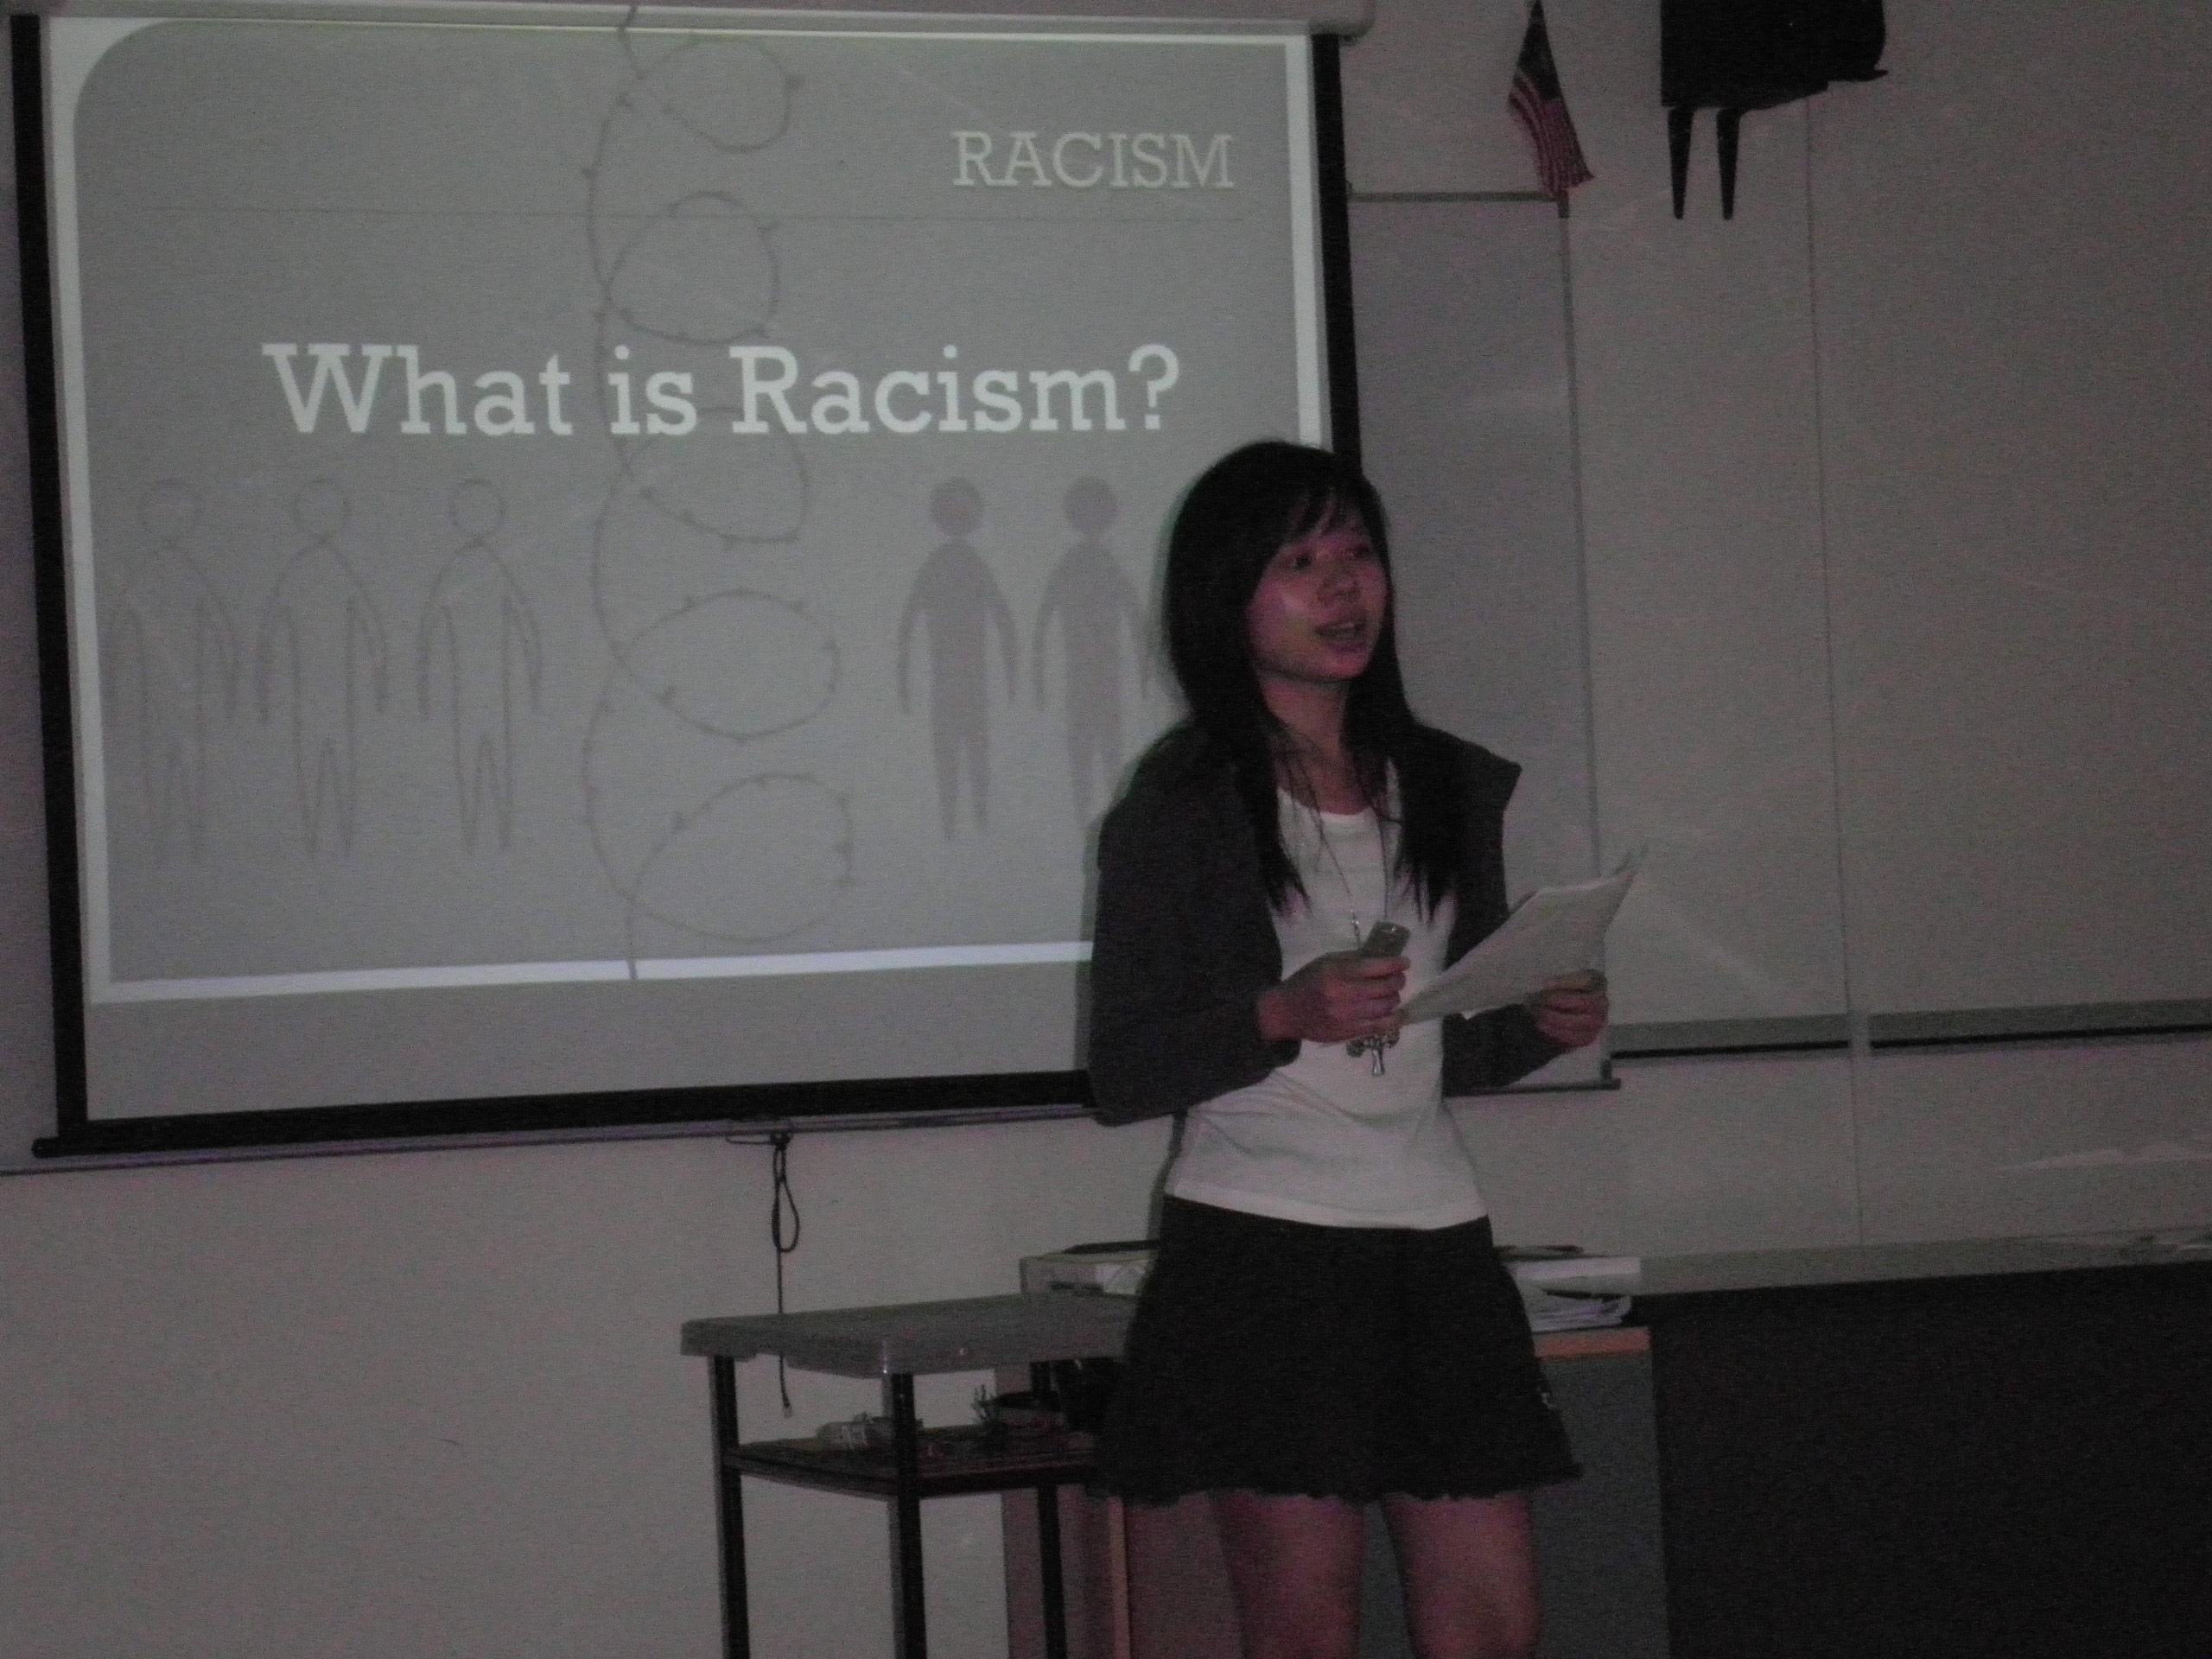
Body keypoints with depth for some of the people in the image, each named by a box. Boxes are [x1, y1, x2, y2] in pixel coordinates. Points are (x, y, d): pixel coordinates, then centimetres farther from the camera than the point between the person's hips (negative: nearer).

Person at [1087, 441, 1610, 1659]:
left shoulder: (1452, 788, 14)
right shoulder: (1182, 810, -2)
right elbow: (1123, 1075, -4)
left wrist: (1544, 1023, 0)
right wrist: (1283, 1014, -19)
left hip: (1434, 1233, 5)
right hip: (1261, 1240, -5)